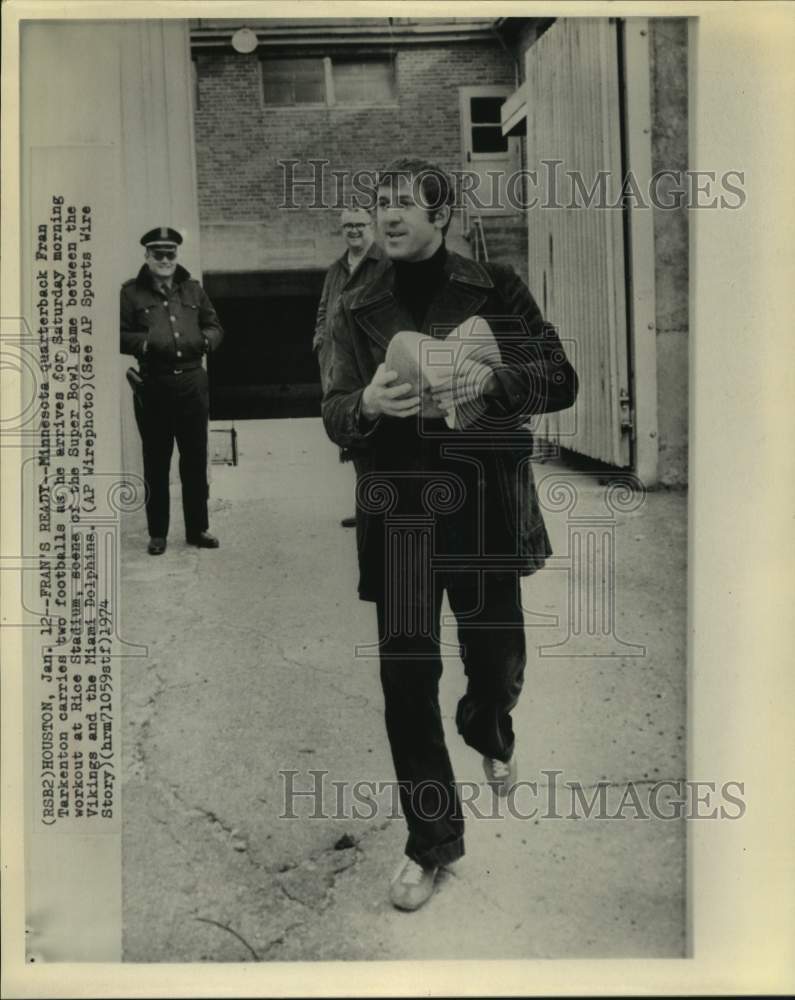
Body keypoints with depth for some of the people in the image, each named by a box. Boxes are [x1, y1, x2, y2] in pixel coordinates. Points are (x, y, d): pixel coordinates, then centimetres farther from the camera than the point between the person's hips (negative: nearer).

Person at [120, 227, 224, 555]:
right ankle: (157, 533, 16)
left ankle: (197, 528, 21)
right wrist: (145, 342, -20)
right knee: (156, 463, 5)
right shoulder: (131, 292, 2)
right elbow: (118, 334, -3)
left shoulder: (192, 289, 13)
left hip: (192, 383, 3)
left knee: (195, 460, 9)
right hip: (153, 387, -3)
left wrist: (206, 340, -6)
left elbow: (215, 326, 16)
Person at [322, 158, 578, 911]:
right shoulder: (359, 310, 6)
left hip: (485, 507, 0)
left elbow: (561, 381, 0)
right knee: (407, 678, 0)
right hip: (397, 515, 1)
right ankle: (430, 842, 20)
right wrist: (367, 403, -22)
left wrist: (494, 379, -21)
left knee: (498, 664, 10)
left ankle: (489, 736, 49)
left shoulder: (495, 291, 2)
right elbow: (334, 417, 2)